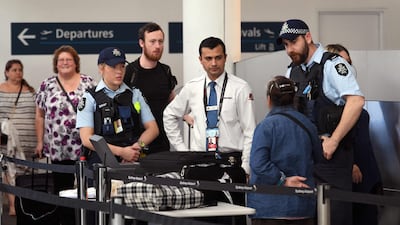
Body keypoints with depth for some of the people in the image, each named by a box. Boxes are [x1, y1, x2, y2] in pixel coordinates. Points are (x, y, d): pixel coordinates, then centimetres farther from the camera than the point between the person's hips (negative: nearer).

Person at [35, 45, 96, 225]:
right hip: (58, 148, 1)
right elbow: (40, 116, 10)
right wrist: (40, 142, 5)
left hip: (85, 147, -1)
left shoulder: (88, 83, 3)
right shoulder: (47, 86, 6)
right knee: (62, 188, 5)